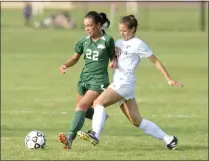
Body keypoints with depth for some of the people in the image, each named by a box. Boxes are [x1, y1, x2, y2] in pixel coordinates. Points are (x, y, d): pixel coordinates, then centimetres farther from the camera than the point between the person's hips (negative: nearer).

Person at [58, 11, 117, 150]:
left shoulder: (107, 40, -9)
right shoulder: (84, 41, 4)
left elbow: (113, 56, 3)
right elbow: (75, 58, 12)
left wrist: (114, 61, -20)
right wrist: (65, 65, -7)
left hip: (99, 80, -6)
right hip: (85, 78, 7)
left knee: (81, 106, -22)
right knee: (82, 110, 15)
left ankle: (70, 137, -31)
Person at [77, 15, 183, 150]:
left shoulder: (138, 44, -2)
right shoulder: (119, 43, 20)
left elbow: (155, 61, -1)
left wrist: (169, 79, -4)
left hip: (125, 82, -8)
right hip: (118, 83, 8)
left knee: (99, 102, -20)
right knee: (136, 120, 7)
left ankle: (94, 134, -31)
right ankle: (168, 139, 12)